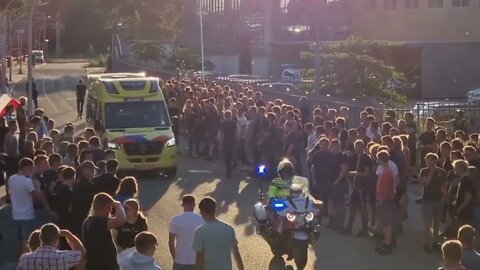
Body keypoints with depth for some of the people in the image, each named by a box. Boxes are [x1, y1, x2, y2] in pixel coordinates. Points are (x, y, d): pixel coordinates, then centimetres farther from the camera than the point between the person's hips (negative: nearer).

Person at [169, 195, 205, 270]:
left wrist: (175, 258, 7)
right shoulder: (201, 220, -6)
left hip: (180, 262, -1)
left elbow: (171, 242, -7)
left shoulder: (175, 220, -9)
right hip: (197, 261, 1)